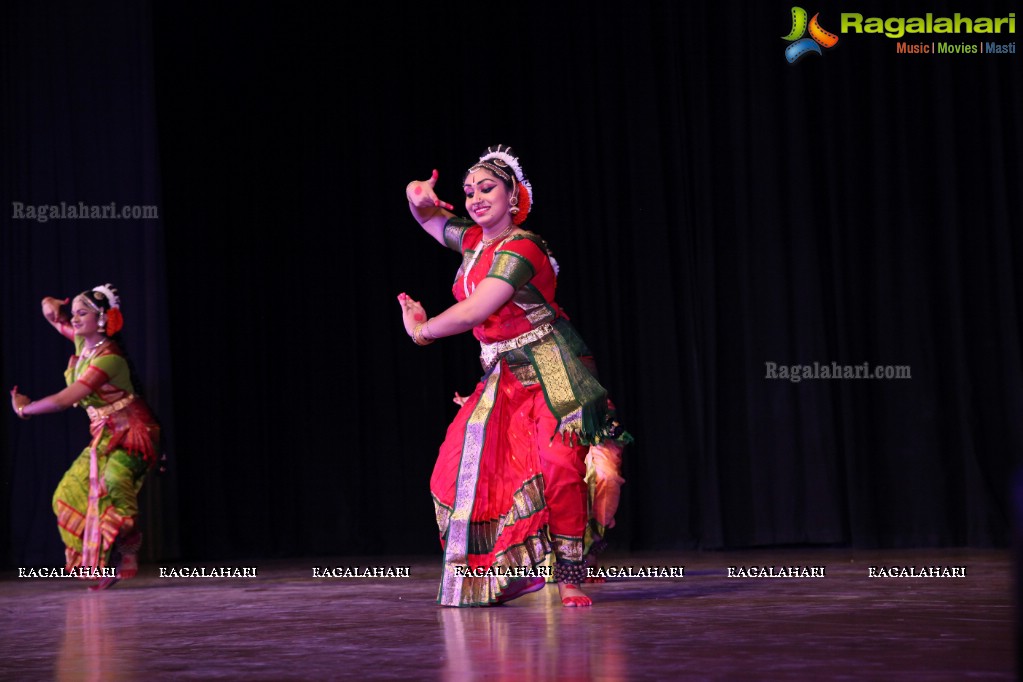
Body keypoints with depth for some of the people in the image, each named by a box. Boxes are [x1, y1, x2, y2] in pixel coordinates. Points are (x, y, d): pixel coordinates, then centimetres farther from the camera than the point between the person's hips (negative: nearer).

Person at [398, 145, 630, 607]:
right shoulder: (474, 240, 9)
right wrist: (419, 200, 5)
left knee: (559, 466, -22)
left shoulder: (520, 250, -17)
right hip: (503, 377, 8)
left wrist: (421, 330, -5)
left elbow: (471, 313, -23)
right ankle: (484, 577, 8)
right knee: (462, 467, -2)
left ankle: (570, 578, -16)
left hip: (548, 373, -8)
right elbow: (430, 222, 30)